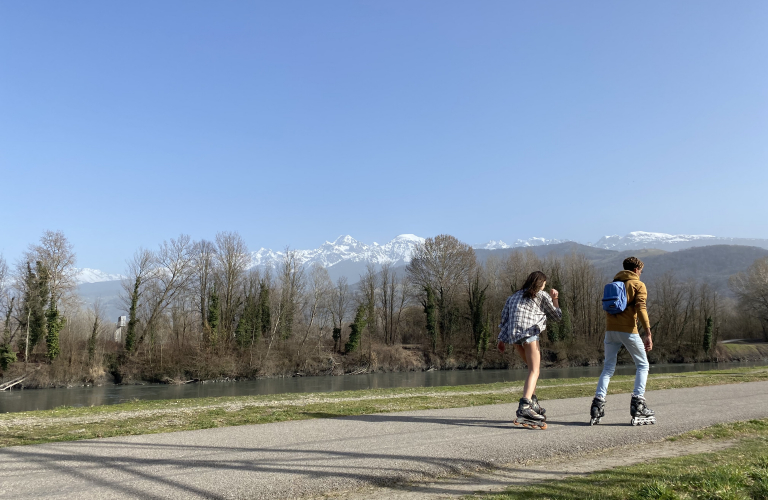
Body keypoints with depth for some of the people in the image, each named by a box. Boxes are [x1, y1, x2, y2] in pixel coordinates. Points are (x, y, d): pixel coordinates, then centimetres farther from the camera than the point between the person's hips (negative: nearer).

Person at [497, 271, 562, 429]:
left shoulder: (513, 297, 28)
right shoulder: (542, 295, 15)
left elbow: (504, 319, 19)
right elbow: (557, 316, 23)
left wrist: (501, 339, 17)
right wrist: (554, 299, 34)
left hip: (513, 334, 6)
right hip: (529, 331, -6)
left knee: (532, 368, 21)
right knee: (534, 370, -11)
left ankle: (533, 403, 16)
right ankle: (524, 406, -30)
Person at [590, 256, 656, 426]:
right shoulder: (638, 285, 2)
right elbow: (641, 309, -11)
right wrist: (648, 334, -13)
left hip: (610, 329, 5)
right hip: (628, 330, -5)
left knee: (608, 367, 9)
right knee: (642, 365, 8)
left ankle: (598, 403, -3)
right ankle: (638, 404, -2)